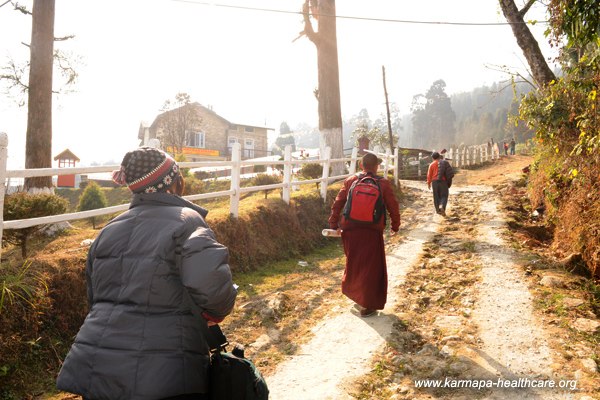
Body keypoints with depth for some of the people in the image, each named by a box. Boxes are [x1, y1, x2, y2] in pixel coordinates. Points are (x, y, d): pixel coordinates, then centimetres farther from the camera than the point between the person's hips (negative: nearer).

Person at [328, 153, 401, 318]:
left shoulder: (350, 181, 3)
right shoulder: (383, 183, -2)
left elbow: (337, 203, 3)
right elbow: (393, 206, 1)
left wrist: (334, 224, 11)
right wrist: (395, 226, 15)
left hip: (350, 230, 3)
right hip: (372, 232, -3)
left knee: (353, 263, 22)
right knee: (371, 268, 8)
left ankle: (352, 292, 38)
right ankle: (367, 306, 13)